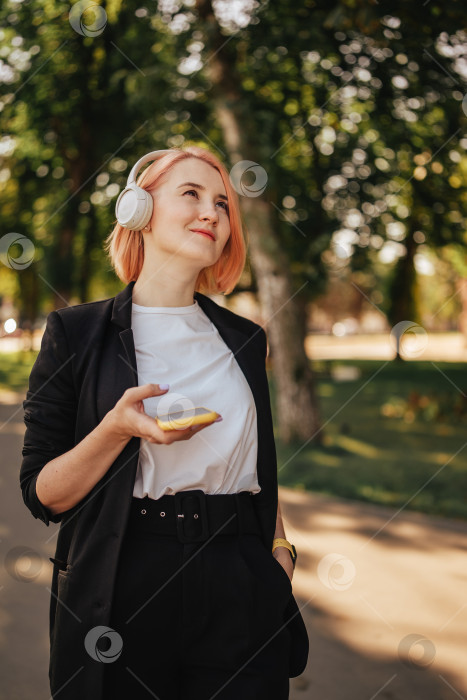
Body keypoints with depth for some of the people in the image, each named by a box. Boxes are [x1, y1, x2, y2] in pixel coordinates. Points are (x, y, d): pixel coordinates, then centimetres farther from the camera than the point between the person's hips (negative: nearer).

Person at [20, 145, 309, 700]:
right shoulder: (76, 333, -2)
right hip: (123, 587, -3)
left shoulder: (245, 340, 10)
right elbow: (41, 496, -5)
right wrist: (118, 429, -20)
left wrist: (280, 547, 8)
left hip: (240, 590, 3)